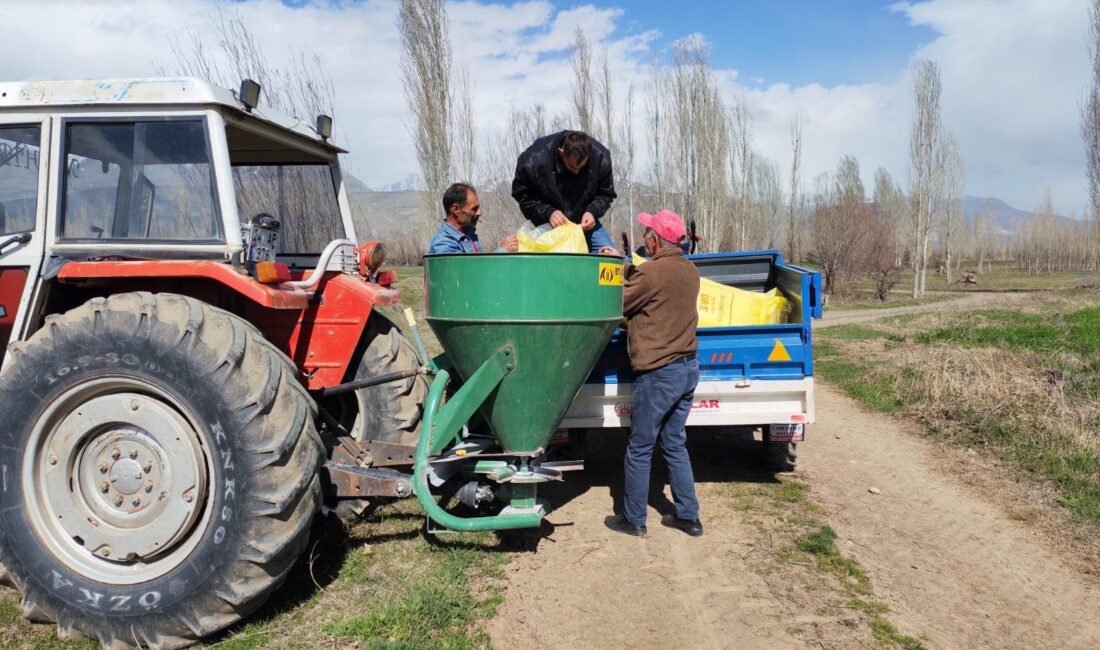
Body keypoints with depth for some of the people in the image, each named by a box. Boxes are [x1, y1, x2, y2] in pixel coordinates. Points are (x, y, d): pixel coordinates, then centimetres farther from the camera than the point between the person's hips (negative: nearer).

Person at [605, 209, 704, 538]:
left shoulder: (651, 272, -18)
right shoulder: (689, 271, 7)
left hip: (659, 373, -8)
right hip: (688, 367, 8)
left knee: (639, 449, 6)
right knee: (675, 444, 18)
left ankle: (633, 520, 18)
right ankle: (688, 516, 23)